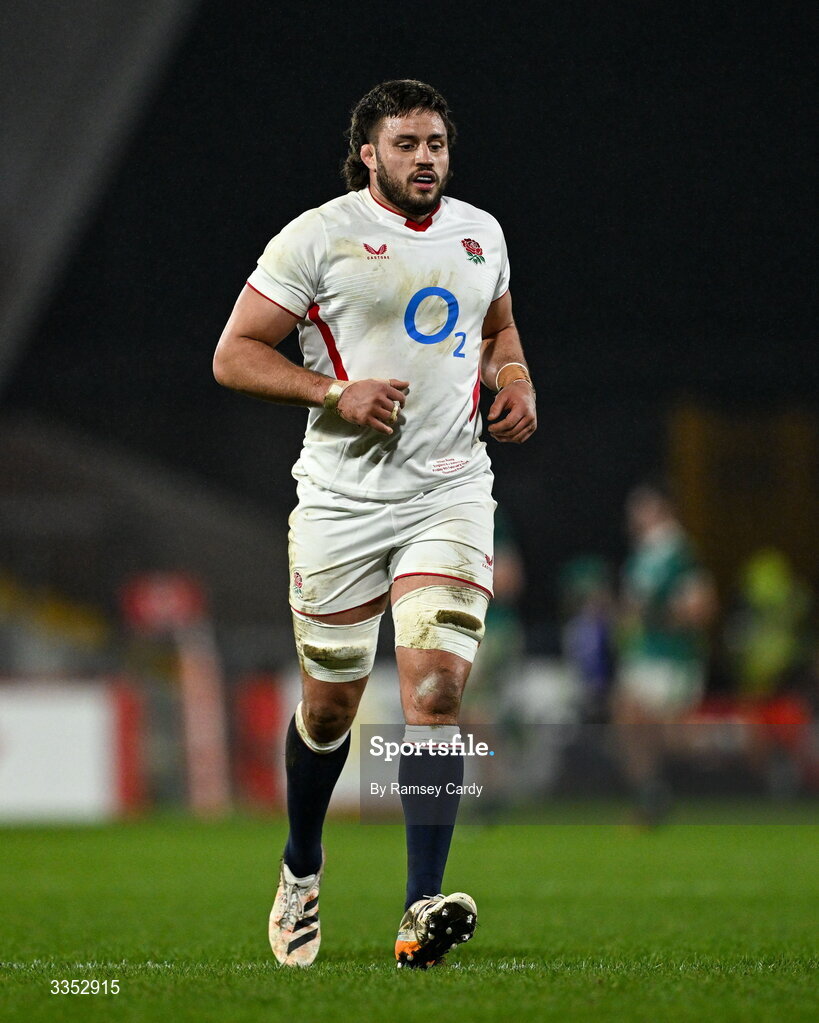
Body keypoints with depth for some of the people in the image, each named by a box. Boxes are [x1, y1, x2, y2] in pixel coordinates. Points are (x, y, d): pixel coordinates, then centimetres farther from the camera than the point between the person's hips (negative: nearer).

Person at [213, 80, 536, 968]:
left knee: (436, 688, -14)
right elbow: (234, 355, -4)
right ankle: (301, 872, 34)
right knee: (330, 702, 7)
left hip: (451, 495, 2)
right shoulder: (318, 236, -4)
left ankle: (422, 911, -19)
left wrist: (514, 380, 8)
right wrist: (335, 393, -17)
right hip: (342, 501, -2)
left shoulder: (479, 234, 11)